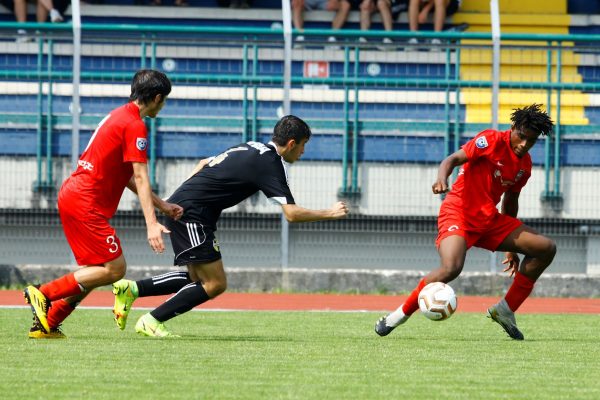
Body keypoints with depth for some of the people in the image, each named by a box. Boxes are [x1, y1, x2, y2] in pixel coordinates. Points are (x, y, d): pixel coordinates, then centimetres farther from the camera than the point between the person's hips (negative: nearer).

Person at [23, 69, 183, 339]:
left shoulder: (119, 116, 19)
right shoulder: (135, 126, -11)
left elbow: (128, 177, 23)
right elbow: (140, 178, -19)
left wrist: (163, 206, 22)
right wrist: (151, 224, -24)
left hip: (71, 194, 10)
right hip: (86, 203, -10)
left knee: (96, 270, 14)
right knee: (115, 269, -8)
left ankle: (47, 325, 10)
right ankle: (43, 294, -8)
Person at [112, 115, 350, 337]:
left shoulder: (252, 148, 15)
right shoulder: (270, 164, -13)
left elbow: (205, 163, 25)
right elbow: (291, 214, -19)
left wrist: (185, 194, 24)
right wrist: (329, 214, -7)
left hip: (179, 208, 10)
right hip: (191, 214, -10)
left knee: (198, 278, 16)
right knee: (215, 284, -6)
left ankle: (131, 289, 12)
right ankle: (151, 322, -4)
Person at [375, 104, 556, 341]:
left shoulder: (525, 164, 11)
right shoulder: (492, 140, -10)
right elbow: (454, 159, -19)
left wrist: (511, 246, 28)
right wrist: (442, 178, -42)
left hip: (489, 219, 8)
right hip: (459, 212, -8)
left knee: (546, 249, -2)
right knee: (451, 268, -33)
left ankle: (506, 310, 4)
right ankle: (401, 314, -13)